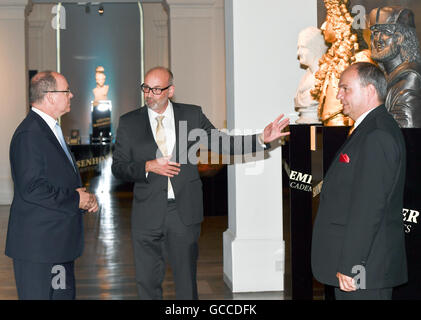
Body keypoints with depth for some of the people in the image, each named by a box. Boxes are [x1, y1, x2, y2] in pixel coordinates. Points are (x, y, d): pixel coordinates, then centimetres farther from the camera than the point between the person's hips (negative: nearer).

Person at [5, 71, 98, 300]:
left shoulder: (51, 128, 16)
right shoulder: (29, 134, -18)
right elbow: (32, 189, -24)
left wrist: (84, 197, 6)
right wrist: (75, 200, -15)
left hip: (60, 242, 10)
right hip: (38, 244, -10)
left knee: (64, 294, 15)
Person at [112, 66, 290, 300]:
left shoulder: (191, 115, 5)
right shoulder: (129, 123, 4)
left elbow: (220, 142, 4)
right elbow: (118, 167, 3)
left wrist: (262, 139, -7)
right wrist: (148, 166, -14)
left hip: (184, 212, 0)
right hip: (147, 215, 0)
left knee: (186, 281, 7)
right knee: (147, 282, 7)